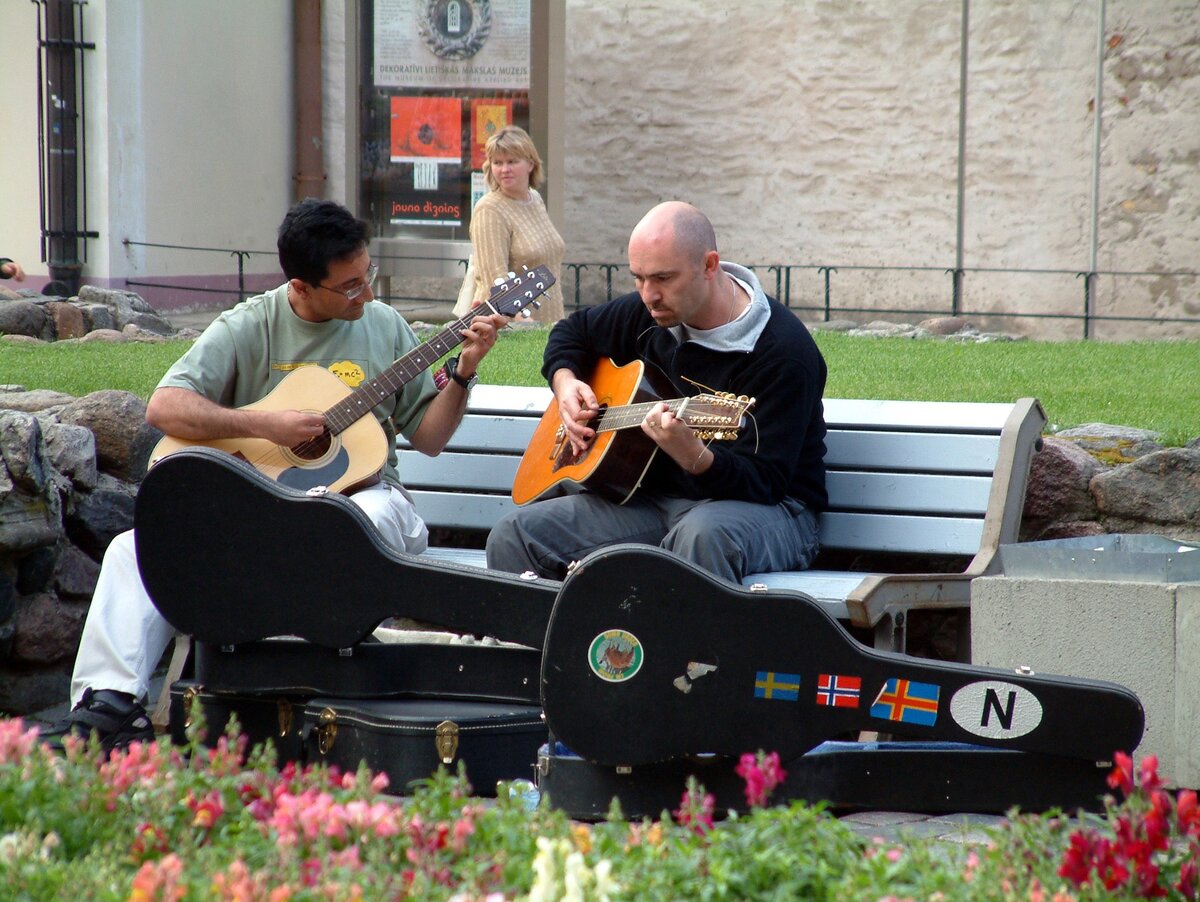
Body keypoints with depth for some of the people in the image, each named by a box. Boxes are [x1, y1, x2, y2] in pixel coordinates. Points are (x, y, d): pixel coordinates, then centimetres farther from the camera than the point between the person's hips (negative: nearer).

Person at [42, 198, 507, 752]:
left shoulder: (384, 327, 10)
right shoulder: (248, 328, 2)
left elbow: (428, 438, 12)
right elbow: (163, 408, -10)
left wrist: (463, 374, -4)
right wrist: (265, 425, -18)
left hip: (359, 492, 0)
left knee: (377, 517, -39)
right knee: (134, 551, -22)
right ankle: (111, 704, -30)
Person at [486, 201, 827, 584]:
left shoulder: (783, 351, -17)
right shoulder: (650, 314, 6)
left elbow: (765, 480, -22)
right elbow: (573, 330, 28)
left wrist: (693, 456, -40)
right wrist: (565, 382, 7)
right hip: (655, 494, 6)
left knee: (702, 535, -44)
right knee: (514, 534, -14)